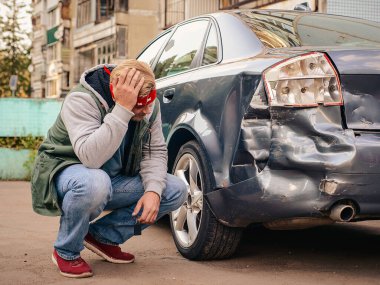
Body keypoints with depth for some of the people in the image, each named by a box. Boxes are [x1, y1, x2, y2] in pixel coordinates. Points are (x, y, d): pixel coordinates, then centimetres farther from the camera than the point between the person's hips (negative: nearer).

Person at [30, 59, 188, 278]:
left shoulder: (150, 105, -8)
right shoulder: (81, 100, -28)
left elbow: (155, 150, -3)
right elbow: (91, 157, -41)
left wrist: (153, 190, -21)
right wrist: (122, 110, -45)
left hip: (115, 179, 7)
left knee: (177, 191, -9)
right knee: (95, 183, -42)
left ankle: (103, 236, 3)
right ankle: (66, 253, -13)